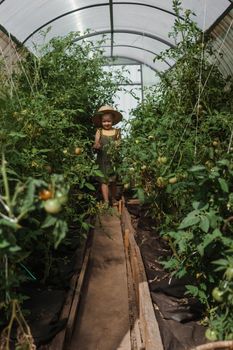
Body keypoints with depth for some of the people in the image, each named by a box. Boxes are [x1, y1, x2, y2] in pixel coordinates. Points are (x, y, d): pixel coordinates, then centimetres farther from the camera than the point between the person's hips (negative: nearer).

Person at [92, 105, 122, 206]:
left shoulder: (116, 132, 2)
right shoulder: (99, 131, 0)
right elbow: (96, 144, -5)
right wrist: (96, 146, -28)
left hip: (114, 159, 1)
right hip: (102, 160, -1)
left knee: (113, 180, 12)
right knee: (104, 181, -3)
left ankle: (113, 198, 28)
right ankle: (106, 201, 1)